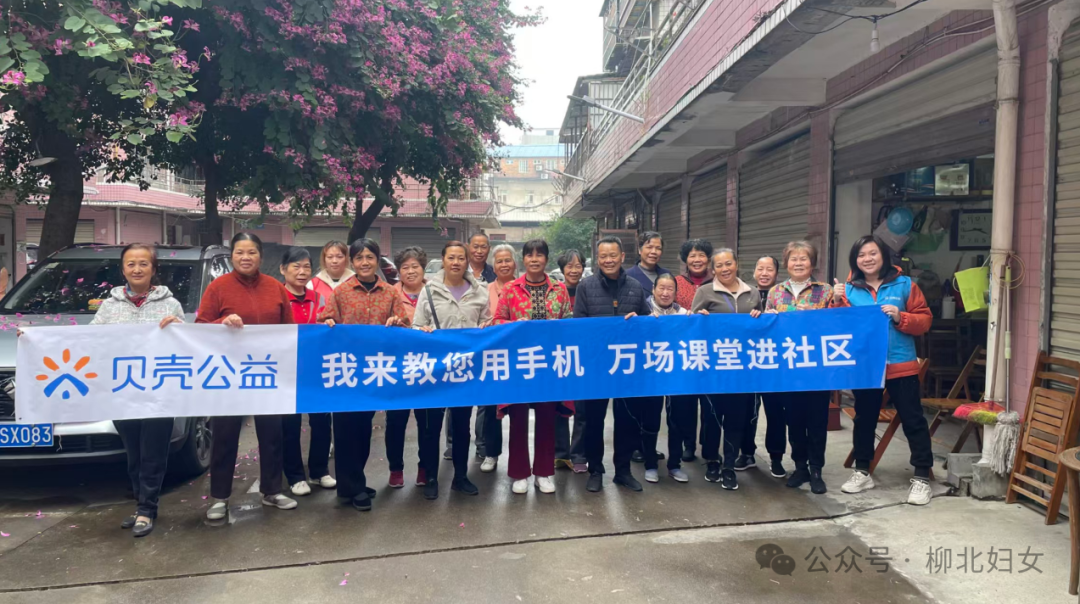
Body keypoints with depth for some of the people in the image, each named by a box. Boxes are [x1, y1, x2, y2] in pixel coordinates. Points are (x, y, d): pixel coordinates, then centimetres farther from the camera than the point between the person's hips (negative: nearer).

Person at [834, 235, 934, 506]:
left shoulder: (905, 284, 0)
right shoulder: (849, 289, 3)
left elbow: (924, 321, -1)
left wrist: (900, 318, -18)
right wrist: (837, 303, -13)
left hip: (900, 365, -2)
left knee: (913, 420, 3)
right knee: (864, 419, 13)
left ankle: (922, 477, 13)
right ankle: (862, 471, 26)